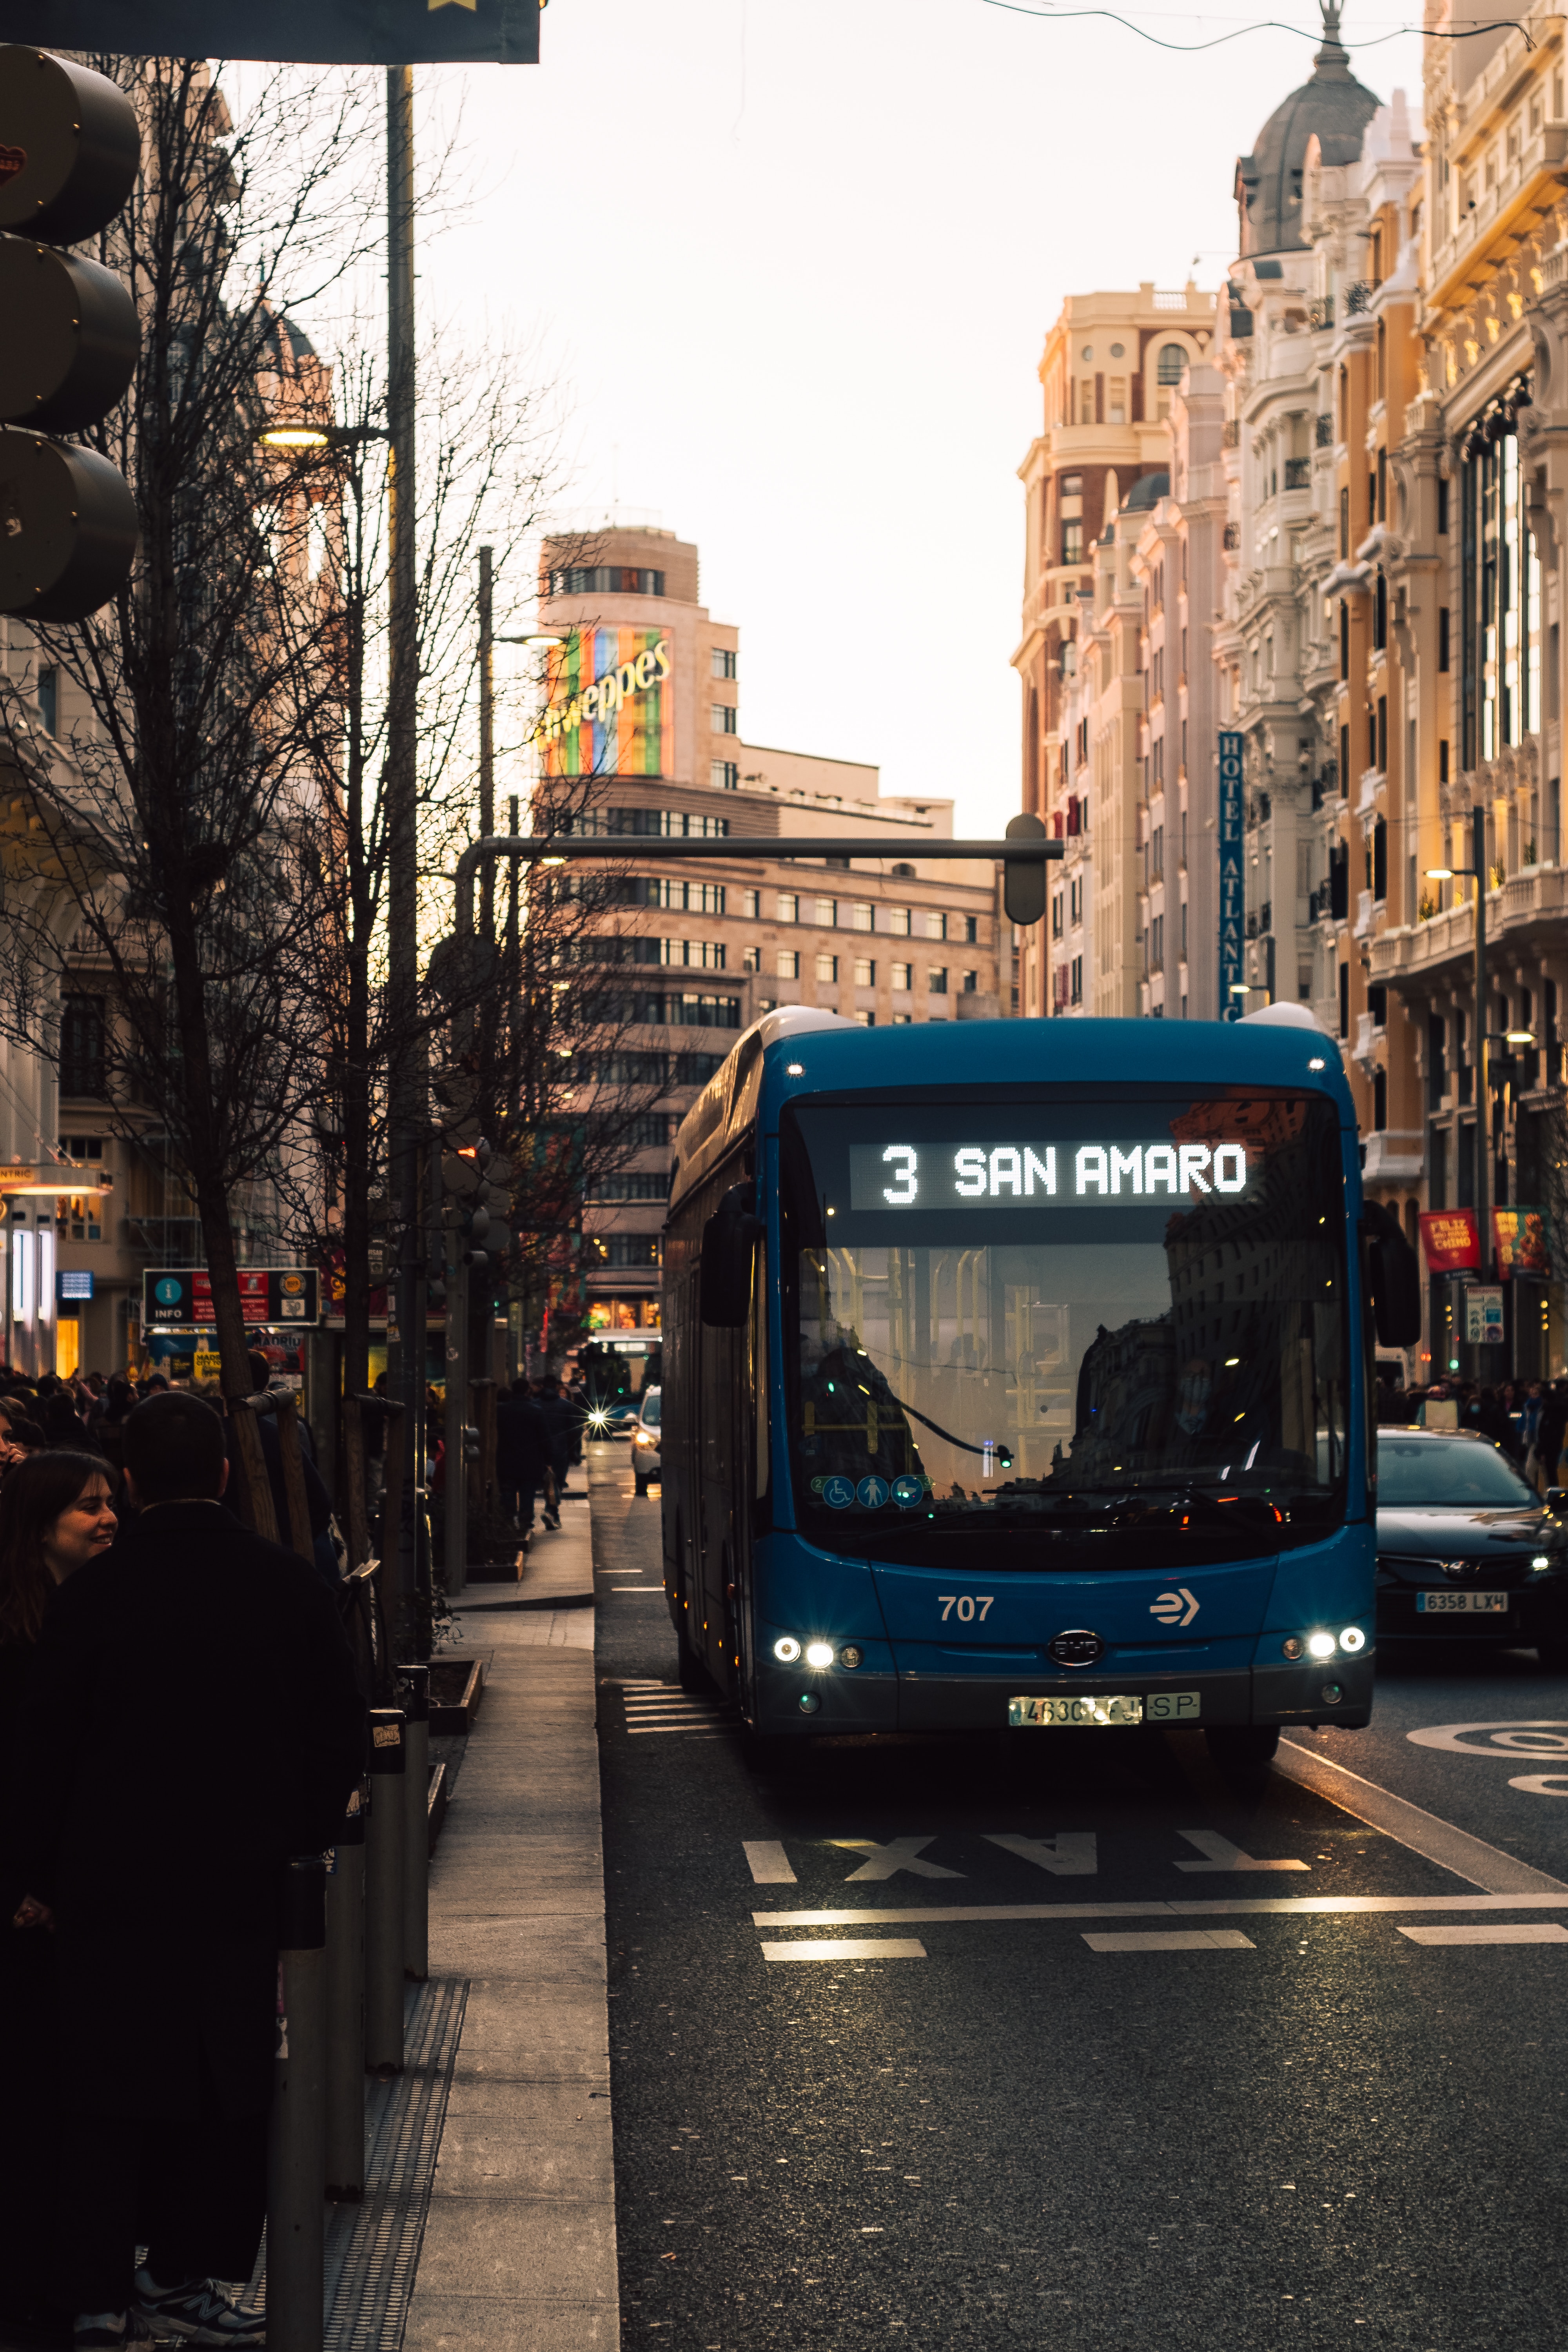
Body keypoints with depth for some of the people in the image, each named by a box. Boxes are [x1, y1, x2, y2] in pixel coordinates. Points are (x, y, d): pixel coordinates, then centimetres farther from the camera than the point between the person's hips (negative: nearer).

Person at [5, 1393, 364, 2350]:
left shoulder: (92, 1593, -9)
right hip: (245, 1885, 1)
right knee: (225, 2088, 12)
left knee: (108, 2094, 8)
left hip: (115, 1884, -1)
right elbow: (340, 1739, 1)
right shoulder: (291, 1586, -5)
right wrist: (299, 1840, 14)